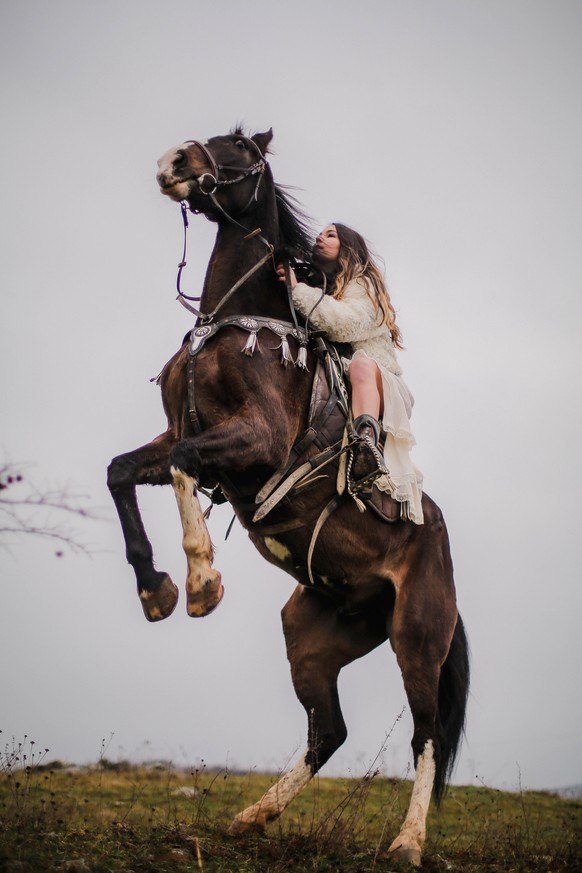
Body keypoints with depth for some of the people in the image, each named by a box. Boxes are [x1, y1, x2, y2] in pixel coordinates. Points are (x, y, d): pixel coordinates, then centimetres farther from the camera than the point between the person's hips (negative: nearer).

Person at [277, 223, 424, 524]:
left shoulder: (361, 285, 4)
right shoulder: (317, 288, 22)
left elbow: (346, 324, -18)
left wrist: (298, 290, -21)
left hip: (381, 384, -6)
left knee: (361, 363, -40)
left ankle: (368, 444, -62)